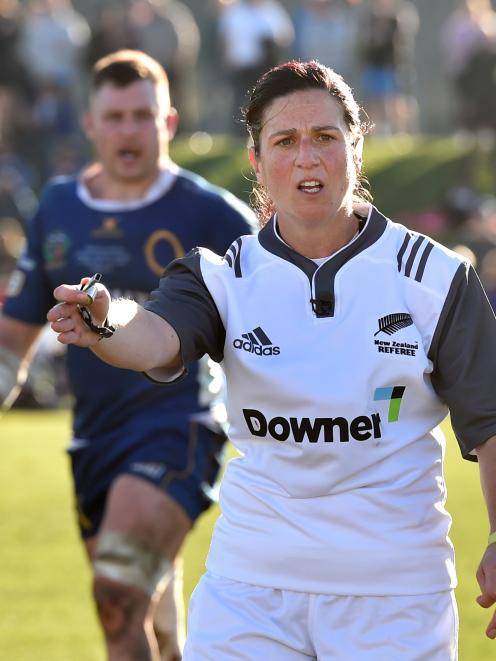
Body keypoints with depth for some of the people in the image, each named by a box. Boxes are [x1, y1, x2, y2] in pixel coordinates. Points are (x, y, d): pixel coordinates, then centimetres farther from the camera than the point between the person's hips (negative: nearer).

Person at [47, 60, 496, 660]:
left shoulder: (435, 276, -1)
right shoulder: (225, 276, 0)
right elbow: (157, 336, -21)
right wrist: (105, 322, -44)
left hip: (396, 592, 0)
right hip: (250, 581, 1)